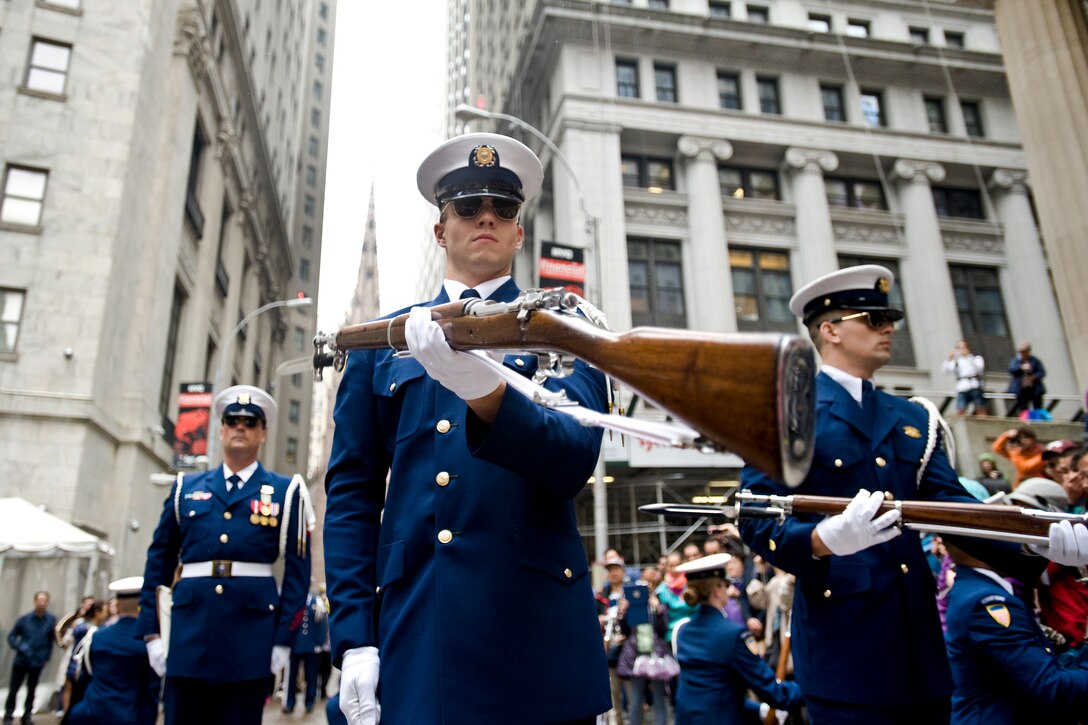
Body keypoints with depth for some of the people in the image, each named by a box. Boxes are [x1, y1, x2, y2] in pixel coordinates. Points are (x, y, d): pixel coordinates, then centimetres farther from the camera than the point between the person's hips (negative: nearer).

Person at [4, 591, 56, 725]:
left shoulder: (51, 620, -8)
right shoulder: (24, 619, -6)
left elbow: (52, 640, 1)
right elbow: (11, 636, 1)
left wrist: (46, 657, 2)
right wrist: (20, 647, -16)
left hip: (37, 662, 0)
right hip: (21, 661, 0)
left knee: (31, 690, 11)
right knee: (13, 690, 5)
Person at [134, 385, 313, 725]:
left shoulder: (286, 491, 5)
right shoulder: (186, 488, 13)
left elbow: (297, 570, 1)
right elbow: (159, 561, 13)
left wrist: (283, 639, -4)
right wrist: (150, 630, 5)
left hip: (250, 638, -2)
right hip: (189, 634, 2)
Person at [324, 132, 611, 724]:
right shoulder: (381, 342, 10)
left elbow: (574, 461, -10)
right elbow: (351, 492, 8)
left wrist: (484, 390, -28)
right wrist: (354, 636, -1)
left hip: (537, 628, -1)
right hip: (413, 626, 1)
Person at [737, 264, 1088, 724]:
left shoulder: (914, 419, 14)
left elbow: (952, 504, 5)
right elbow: (756, 519, -12)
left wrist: (1043, 539, -13)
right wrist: (823, 541, -31)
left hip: (920, 639, 6)